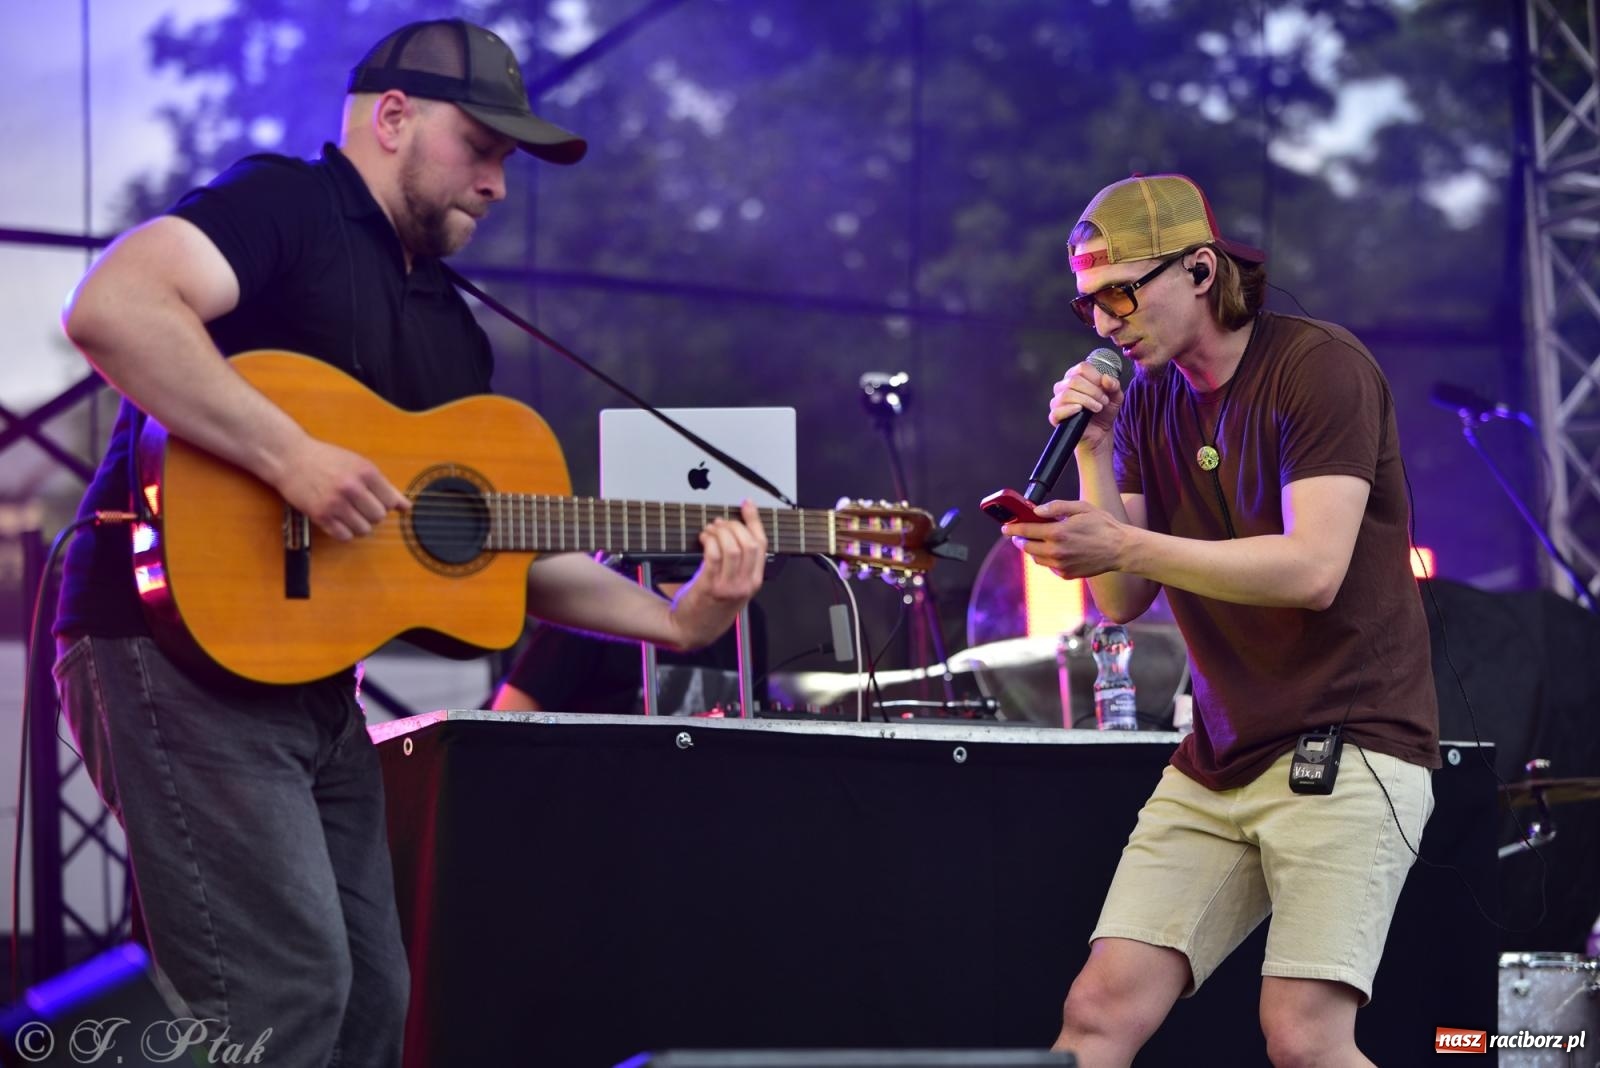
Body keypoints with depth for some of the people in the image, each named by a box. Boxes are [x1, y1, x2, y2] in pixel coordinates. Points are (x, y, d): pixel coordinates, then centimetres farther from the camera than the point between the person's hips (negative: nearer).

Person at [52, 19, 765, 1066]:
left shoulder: (452, 328, 19)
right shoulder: (286, 205, -7)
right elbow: (111, 305, -26)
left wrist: (676, 620, 5)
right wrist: (291, 455, -27)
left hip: (318, 686, 10)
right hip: (179, 643, -9)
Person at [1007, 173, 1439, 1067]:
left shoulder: (1318, 366, -9)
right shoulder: (1146, 398, 11)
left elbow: (1313, 569, -20)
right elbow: (1123, 602, 9)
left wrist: (1121, 546, -21)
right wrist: (1093, 457, -4)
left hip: (1345, 741, -6)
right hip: (1218, 760, 6)